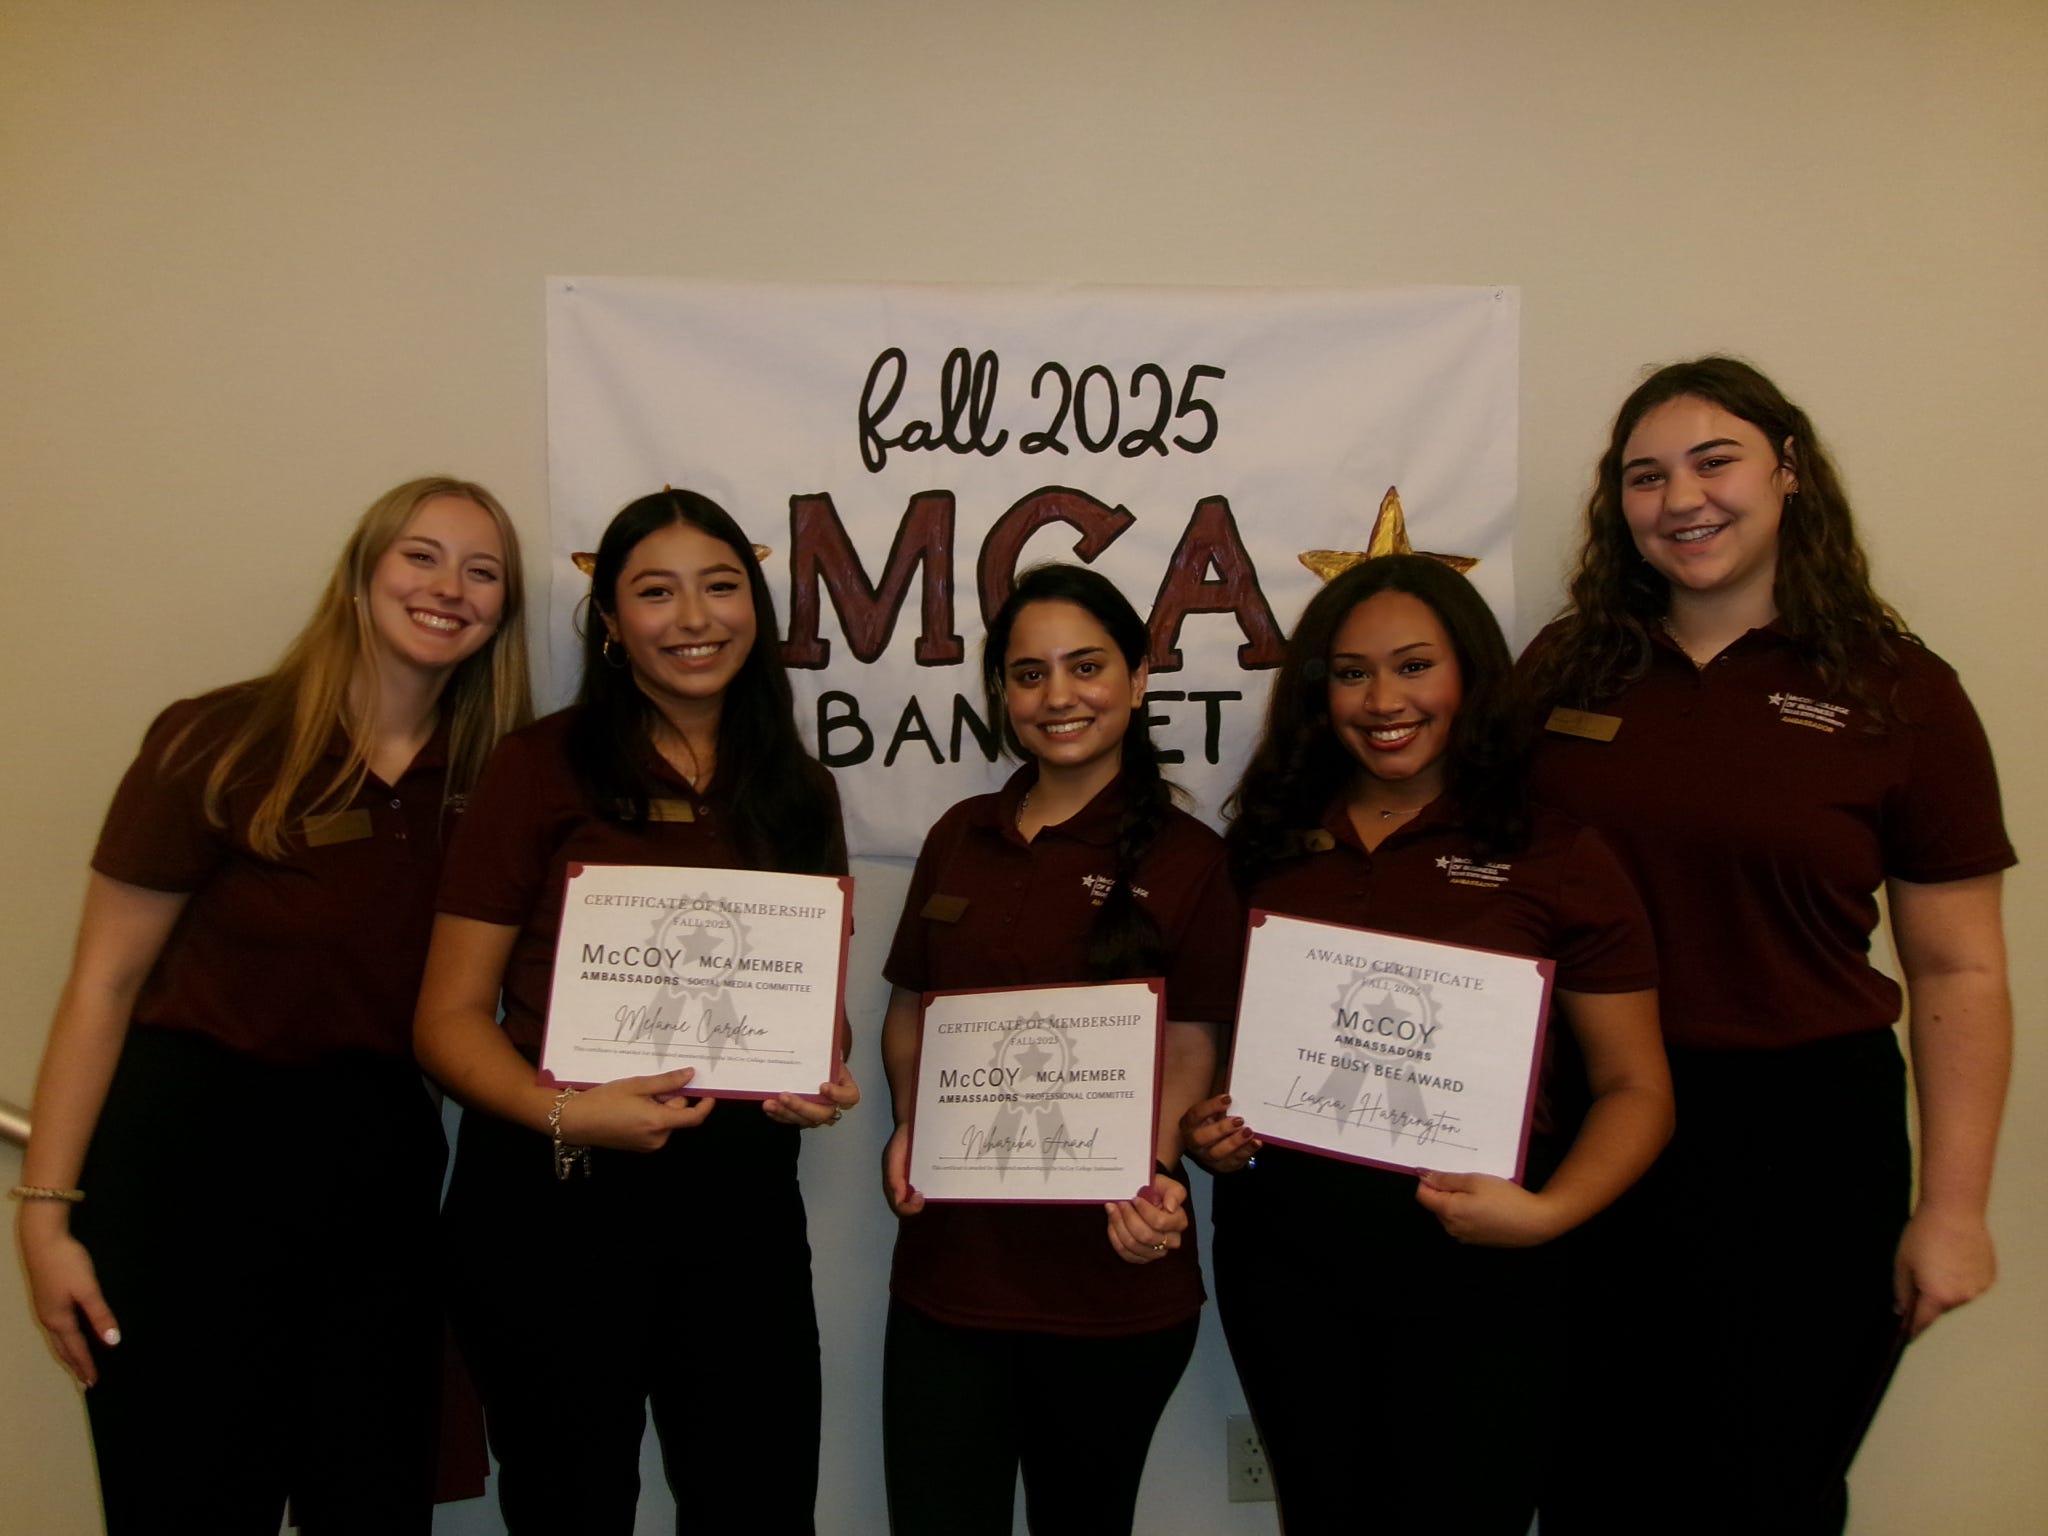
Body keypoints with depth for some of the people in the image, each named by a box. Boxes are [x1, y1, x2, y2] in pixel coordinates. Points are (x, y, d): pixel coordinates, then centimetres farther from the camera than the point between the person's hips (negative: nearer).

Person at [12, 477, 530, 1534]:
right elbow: (105, 981, -6)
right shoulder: (220, 744, -9)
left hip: (383, 1168, 4)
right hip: (197, 1150, -3)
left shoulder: (494, 778, 1)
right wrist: (46, 1210, -8)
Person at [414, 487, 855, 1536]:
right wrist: (562, 1113, -23)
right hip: (552, 1198, -3)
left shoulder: (798, 792, 9)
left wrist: (825, 1077, -3)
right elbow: (448, 1016, -6)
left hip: (744, 1197, 4)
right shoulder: (544, 765, -5)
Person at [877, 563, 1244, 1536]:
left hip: (1110, 1282, -3)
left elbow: (1186, 1053, -5)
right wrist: (908, 1127, -3)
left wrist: (1151, 1184, -23)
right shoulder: (962, 837, 9)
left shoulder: (1183, 857, -4)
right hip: (948, 1263, 3)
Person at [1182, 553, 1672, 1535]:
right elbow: (1215, 1031, 15)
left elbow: (1635, 1087, -3)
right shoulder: (1272, 844, 6)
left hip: (1475, 1267, -3)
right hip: (1283, 1251, 3)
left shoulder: (1556, 859, -4)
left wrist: (1547, 1211, -18)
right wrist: (1208, 1131, -4)